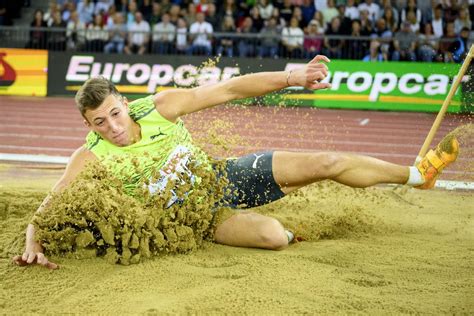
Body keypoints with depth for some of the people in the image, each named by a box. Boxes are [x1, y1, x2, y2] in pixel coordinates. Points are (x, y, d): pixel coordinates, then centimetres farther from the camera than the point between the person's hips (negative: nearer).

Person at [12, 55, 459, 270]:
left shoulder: (160, 106, -16)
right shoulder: (91, 159, -22)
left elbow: (228, 89, -12)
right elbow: (47, 209, -22)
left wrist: (289, 78, -20)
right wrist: (34, 243, -44)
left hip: (224, 176, 3)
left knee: (328, 163, -1)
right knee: (271, 236, -31)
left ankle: (417, 173, 21)